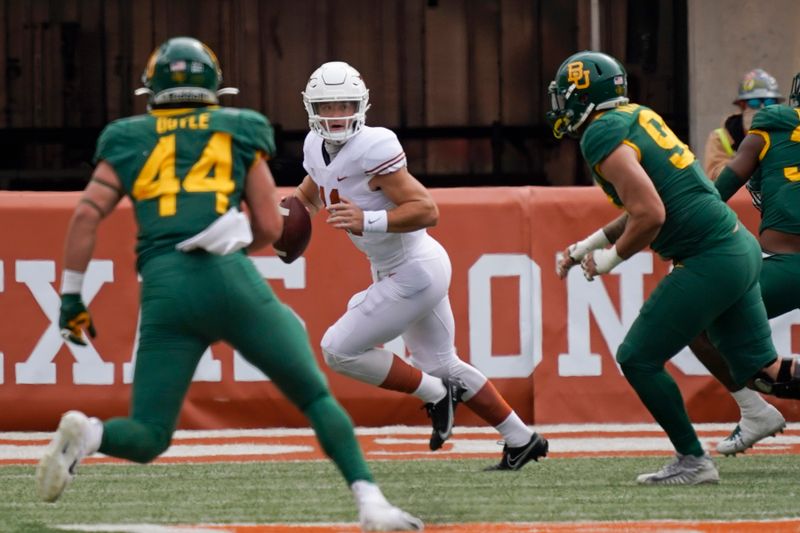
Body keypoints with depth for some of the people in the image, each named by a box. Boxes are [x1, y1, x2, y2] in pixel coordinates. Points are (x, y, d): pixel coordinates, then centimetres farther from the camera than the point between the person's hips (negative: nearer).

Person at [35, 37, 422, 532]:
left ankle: (86, 434, -24)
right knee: (317, 398, 11)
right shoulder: (240, 131, 17)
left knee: (148, 438, 7)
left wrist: (72, 295, 10)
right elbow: (270, 227, 13)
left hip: (165, 289, 1)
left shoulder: (130, 140, 18)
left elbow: (87, 215, 7)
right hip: (232, 280, -1)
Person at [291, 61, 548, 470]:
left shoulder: (372, 149, -25)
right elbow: (308, 196, 21)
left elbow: (426, 210, -27)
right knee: (442, 365, 19)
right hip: (396, 270, 9)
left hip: (413, 274, -9)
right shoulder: (317, 147, 1)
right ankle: (521, 439, 29)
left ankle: (435, 393, 6)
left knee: (340, 350, -7)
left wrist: (367, 221, -37)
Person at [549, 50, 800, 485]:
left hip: (710, 262, -9)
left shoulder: (603, 136, -13)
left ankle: (693, 461, 4)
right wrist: (590, 244, 23)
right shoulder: (637, 117, 15)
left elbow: (650, 214, -21)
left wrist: (611, 258, -6)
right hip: (741, 248, 9)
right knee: (763, 371, 13)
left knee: (638, 359, 0)